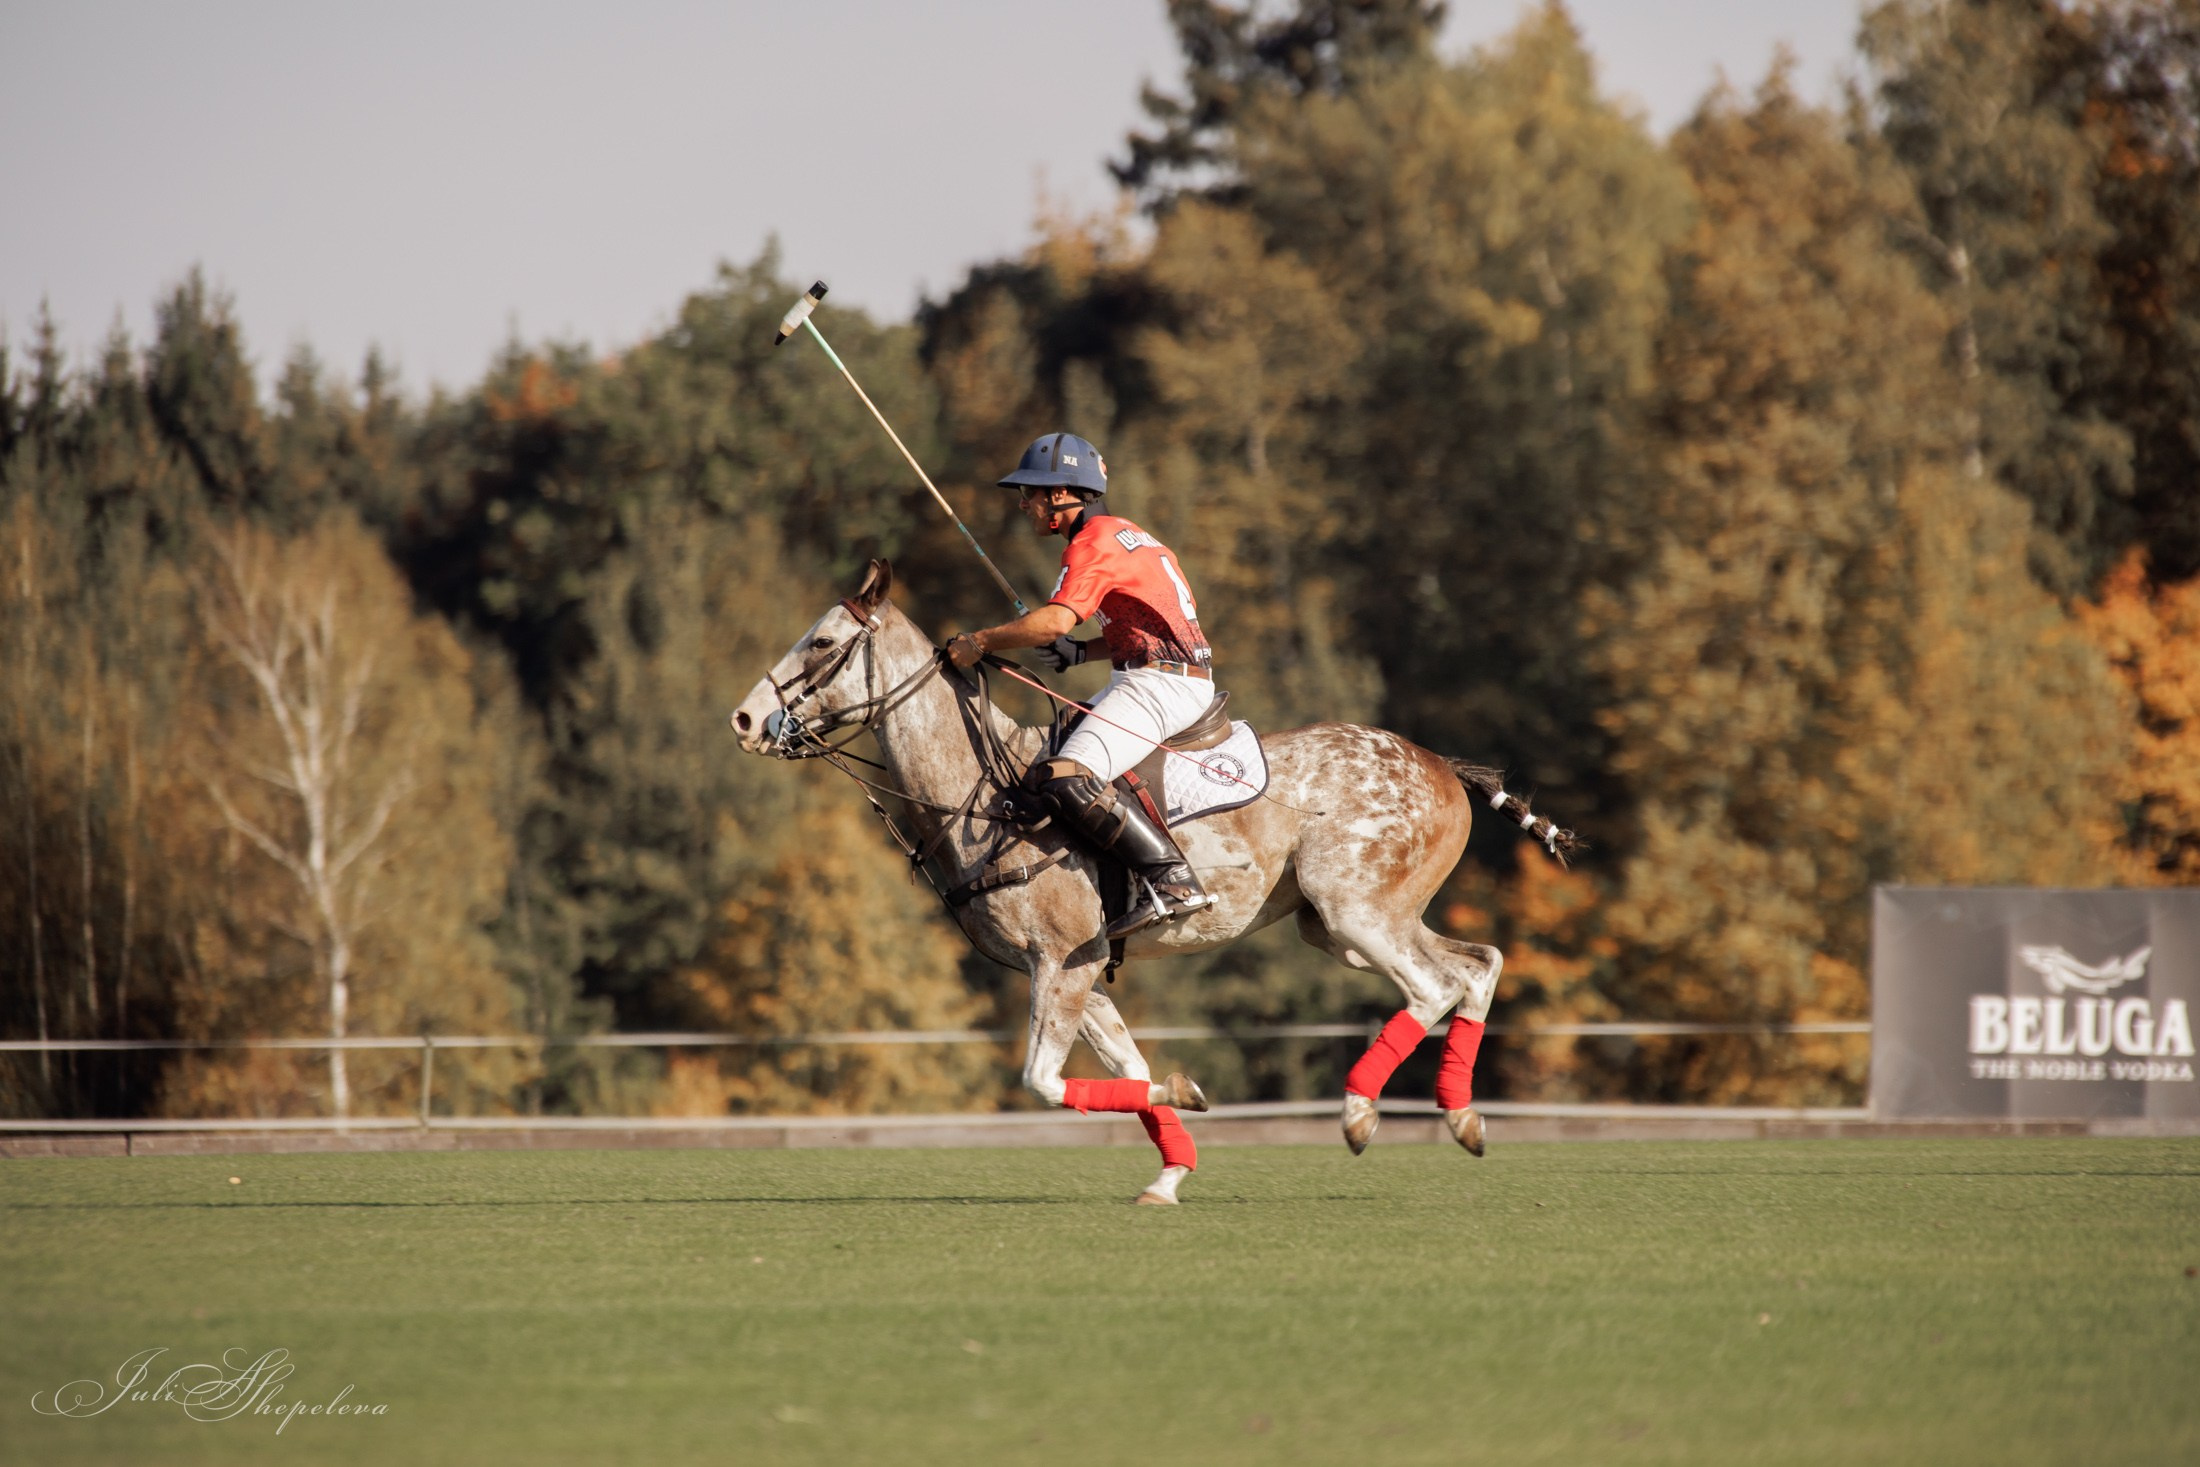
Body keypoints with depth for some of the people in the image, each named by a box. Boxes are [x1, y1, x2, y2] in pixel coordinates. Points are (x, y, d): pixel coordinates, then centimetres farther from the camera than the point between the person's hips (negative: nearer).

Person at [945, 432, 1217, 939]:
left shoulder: (1093, 543, -11)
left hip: (1160, 683, -11)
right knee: (1054, 745, 20)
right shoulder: (1121, 535, 21)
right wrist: (1082, 651, 15)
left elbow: (1055, 621, -26)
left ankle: (1171, 880, -27)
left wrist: (979, 642, -15)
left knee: (1069, 780, -24)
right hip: (1171, 681, 11)